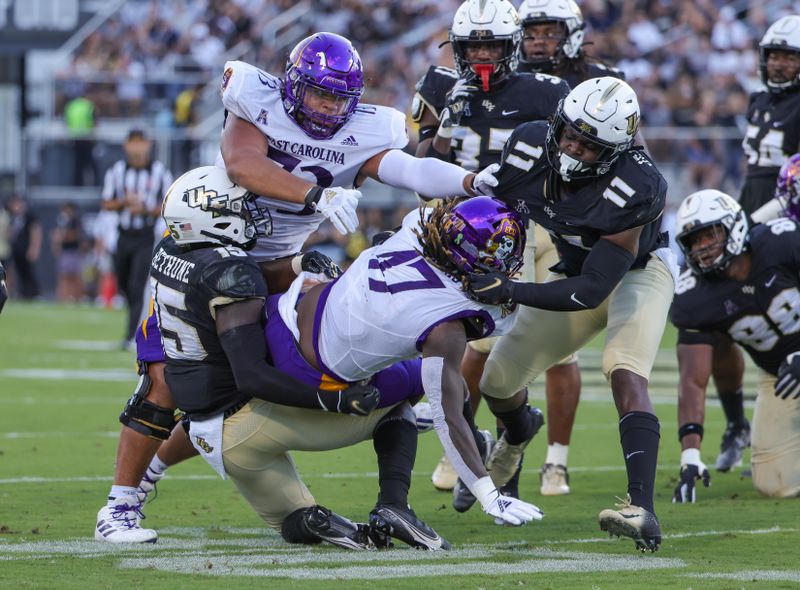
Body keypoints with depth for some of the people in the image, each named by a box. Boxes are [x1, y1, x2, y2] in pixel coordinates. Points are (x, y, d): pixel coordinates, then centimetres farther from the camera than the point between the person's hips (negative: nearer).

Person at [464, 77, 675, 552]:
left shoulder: (634, 187, -39)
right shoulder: (531, 147, -25)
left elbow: (592, 290, -37)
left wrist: (510, 292, -43)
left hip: (639, 269, -5)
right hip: (576, 267, 6)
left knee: (626, 375, -31)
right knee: (498, 379, 10)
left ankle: (643, 509, -42)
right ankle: (517, 434, 49)